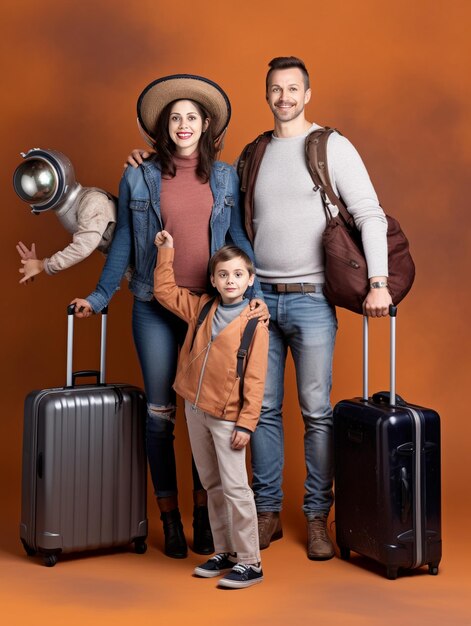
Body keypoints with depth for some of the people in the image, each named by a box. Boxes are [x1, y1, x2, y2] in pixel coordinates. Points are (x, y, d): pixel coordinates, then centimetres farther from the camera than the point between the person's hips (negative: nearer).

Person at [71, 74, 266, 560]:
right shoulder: (138, 179, 3)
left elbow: (238, 237, 7)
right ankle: (169, 519, 15)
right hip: (155, 309, 0)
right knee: (160, 411, 4)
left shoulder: (225, 177, 6)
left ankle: (203, 515, 17)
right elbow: (122, 244, 7)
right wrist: (98, 297, 4)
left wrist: (256, 291, -3)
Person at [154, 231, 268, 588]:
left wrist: (246, 424, -15)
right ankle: (225, 553, 25)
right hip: (195, 409, 6)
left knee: (235, 489, -5)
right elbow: (165, 292, 18)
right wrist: (166, 250, 13)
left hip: (227, 416, -6)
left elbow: (255, 380, -12)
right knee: (212, 486, 13)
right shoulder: (202, 308, 6)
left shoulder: (255, 323, -10)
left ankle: (249, 563, 4)